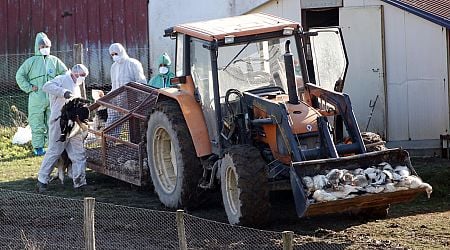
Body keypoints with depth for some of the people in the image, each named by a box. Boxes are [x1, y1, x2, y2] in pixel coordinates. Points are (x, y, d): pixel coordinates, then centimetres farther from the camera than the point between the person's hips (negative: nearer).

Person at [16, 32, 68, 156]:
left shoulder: (54, 61, 11)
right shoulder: (31, 61, 3)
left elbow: (65, 73, 21)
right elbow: (20, 76, 4)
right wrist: (29, 87, -4)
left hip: (52, 98, 2)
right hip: (36, 98, -2)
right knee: (37, 124, -1)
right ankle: (38, 147, 4)